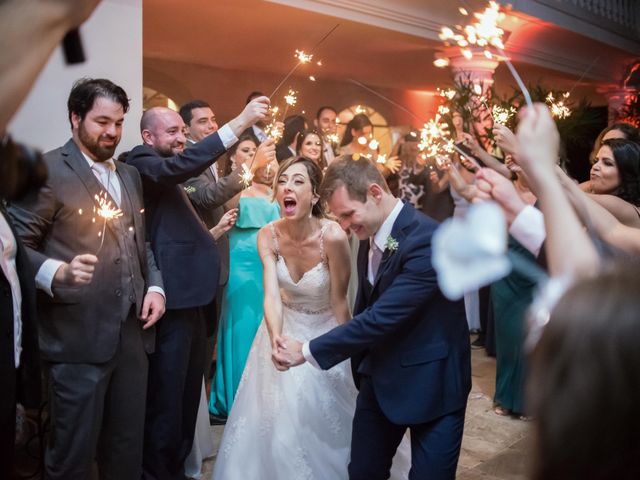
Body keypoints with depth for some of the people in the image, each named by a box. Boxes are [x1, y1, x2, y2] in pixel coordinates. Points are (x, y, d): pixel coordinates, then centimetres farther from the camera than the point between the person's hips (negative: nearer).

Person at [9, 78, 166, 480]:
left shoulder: (130, 175, 17)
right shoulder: (48, 169, -6)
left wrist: (155, 286, 6)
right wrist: (57, 273, -27)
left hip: (133, 333, 6)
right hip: (79, 337, -6)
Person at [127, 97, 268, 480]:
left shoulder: (170, 177, 22)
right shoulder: (142, 164, -8)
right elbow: (180, 166, -30)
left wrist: (209, 233, 14)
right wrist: (239, 122, -33)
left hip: (192, 300, 10)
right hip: (173, 302, -10)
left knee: (187, 395, 18)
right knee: (166, 399, 0)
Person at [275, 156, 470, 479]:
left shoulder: (427, 241, -26)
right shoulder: (370, 235, 0)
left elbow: (383, 317, -29)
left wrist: (308, 351, -21)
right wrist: (361, 365, 15)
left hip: (431, 383, -7)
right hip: (381, 378, 7)